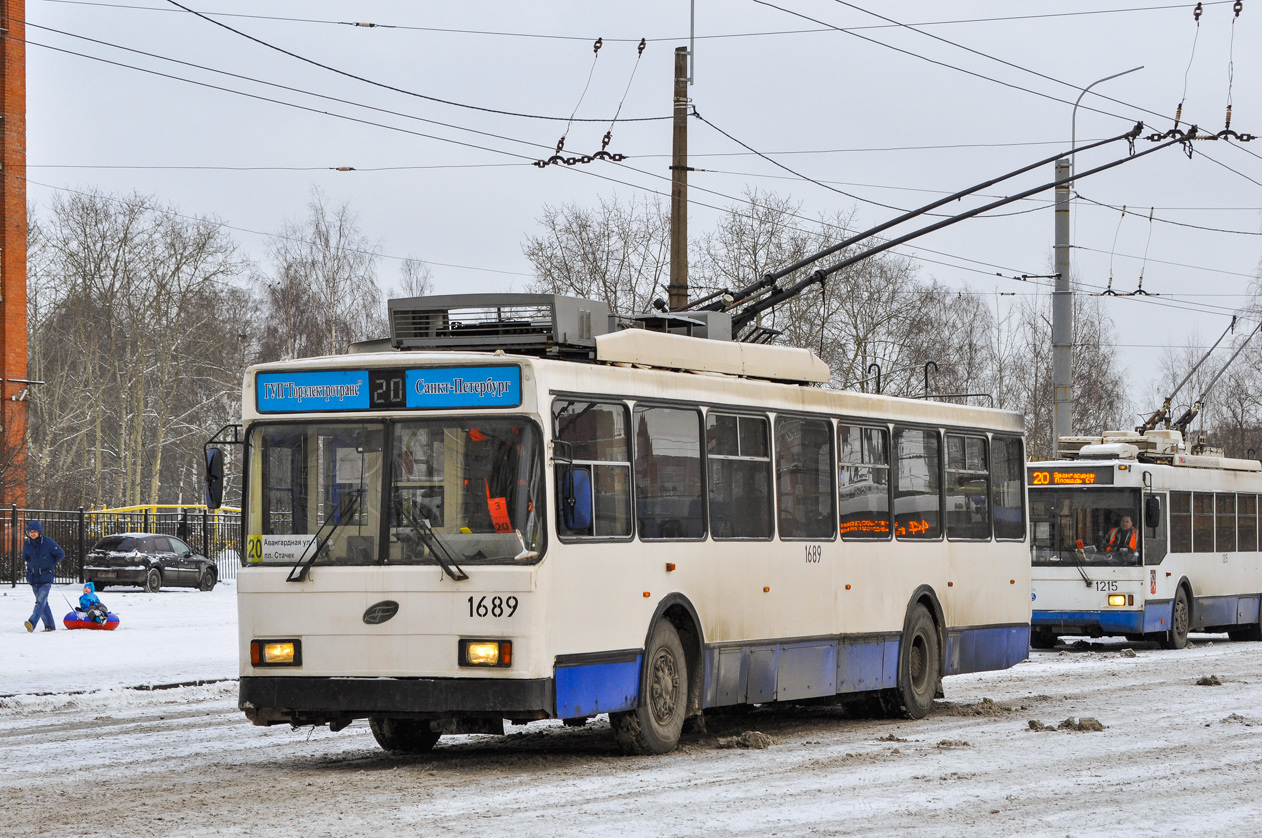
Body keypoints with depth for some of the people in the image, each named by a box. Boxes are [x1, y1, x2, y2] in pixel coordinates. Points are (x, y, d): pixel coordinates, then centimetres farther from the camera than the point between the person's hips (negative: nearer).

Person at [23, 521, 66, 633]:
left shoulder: (48, 542, -8)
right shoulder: (27, 544, 4)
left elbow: (61, 554, 1)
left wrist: (50, 564, 4)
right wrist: (32, 565, 13)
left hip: (46, 577, -5)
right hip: (33, 578, 5)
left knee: (41, 600, -19)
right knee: (43, 602, 9)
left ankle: (32, 622, -33)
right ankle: (50, 626, 17)